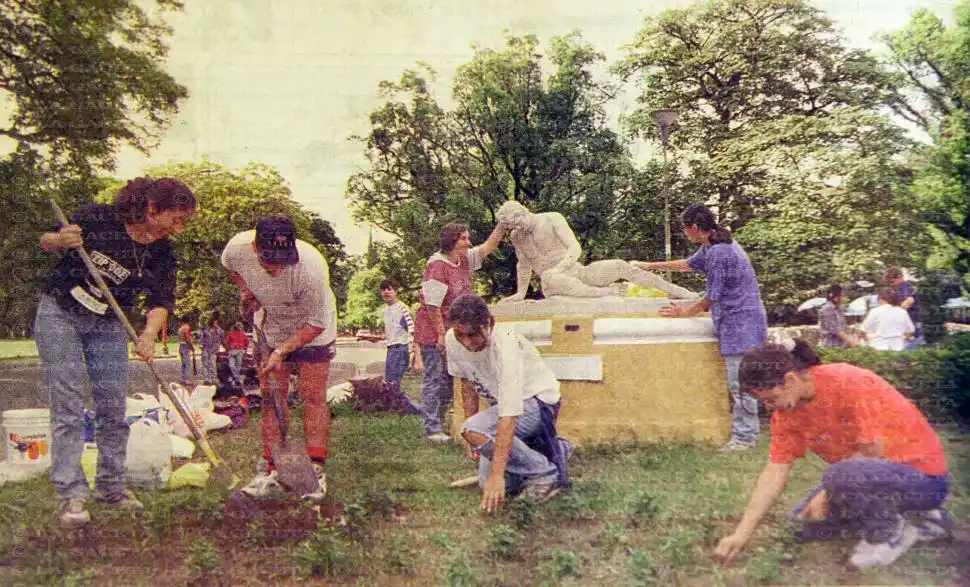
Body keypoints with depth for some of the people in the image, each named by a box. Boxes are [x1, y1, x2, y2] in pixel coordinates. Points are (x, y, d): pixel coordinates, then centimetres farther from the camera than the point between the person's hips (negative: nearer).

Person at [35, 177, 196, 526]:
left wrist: (149, 334, -26)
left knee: (113, 410, 3)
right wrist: (61, 240, -27)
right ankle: (71, 494, -1)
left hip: (108, 326, 4)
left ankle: (111, 486, 16)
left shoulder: (162, 253, -9)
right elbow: (45, 243, -3)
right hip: (59, 315, -3)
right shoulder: (97, 219, -18)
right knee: (68, 409, -6)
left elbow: (161, 301, -8)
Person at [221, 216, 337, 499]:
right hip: (270, 327, 4)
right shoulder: (238, 248, -26)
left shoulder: (311, 268, -39)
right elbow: (229, 265, 4)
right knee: (271, 397, 2)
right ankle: (274, 470, 9)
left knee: (313, 398, -6)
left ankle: (316, 470, 3)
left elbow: (316, 324, -25)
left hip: (311, 331, -4)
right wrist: (244, 288, -11)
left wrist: (282, 350, -29)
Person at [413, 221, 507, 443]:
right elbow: (432, 304, -21)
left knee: (448, 382, 13)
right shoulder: (438, 266, -18)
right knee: (434, 380, -4)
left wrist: (503, 224, -1)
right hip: (434, 334, -9)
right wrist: (441, 334, -21)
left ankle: (438, 424, 23)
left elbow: (488, 247, 11)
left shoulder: (464, 260, 8)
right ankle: (432, 430, 3)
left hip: (452, 333, 9)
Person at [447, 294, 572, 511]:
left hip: (537, 401, -7)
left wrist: (497, 474, -40)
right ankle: (554, 449, 22)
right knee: (489, 485, 1)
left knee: (474, 430, -31)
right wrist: (473, 433, 3)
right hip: (500, 402, 7)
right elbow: (467, 382, 5)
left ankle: (546, 472, -13)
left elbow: (508, 418, -39)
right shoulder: (452, 340, -15)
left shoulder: (505, 345, -35)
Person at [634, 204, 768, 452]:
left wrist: (685, 313, 3)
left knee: (739, 381, -5)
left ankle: (744, 436, 2)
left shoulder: (718, 253, -19)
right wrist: (650, 266, 35)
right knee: (737, 380, 13)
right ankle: (745, 429, 20)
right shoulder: (711, 247, 12)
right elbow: (688, 264, 30)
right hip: (736, 322, 10)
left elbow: (711, 298, -13)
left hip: (741, 322, -10)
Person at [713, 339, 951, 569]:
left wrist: (828, 495, -17)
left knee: (839, 475, -35)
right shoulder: (786, 410, -4)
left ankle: (893, 534, -5)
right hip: (872, 472, 8)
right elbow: (776, 470, -4)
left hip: (922, 474, -8)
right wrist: (741, 534, -8)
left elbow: (872, 451, -23)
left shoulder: (849, 383, -26)